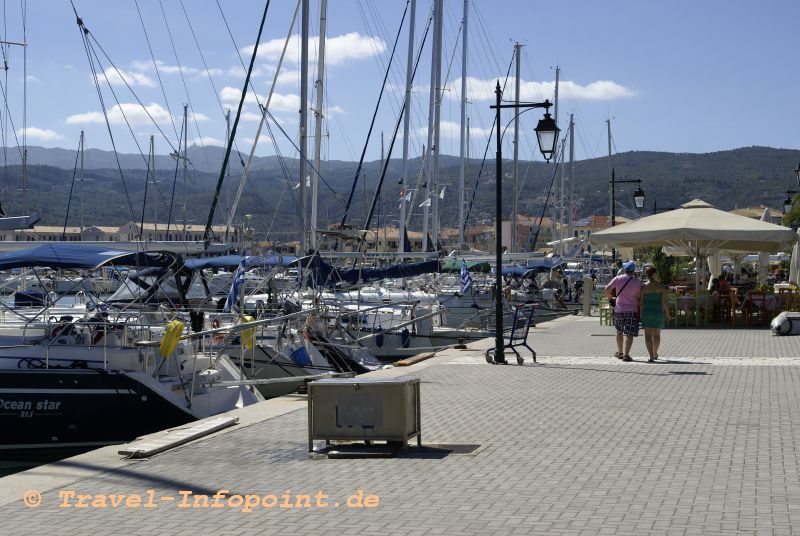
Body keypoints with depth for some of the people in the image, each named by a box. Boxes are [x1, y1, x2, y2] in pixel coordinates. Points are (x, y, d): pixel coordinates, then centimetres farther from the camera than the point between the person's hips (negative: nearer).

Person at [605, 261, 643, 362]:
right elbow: (640, 297, 1)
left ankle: (619, 352, 29)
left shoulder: (618, 279, -2)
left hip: (619, 309, 2)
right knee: (629, 334, -4)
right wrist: (640, 311, 13)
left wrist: (610, 298, 11)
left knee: (619, 331, 19)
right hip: (632, 310, -2)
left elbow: (607, 289, -6)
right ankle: (626, 354, -13)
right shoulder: (637, 282, -4)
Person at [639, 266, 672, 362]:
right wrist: (667, 314, 1)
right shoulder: (661, 286, -5)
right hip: (658, 312, 0)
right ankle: (655, 354, 34)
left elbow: (640, 302, -1)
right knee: (657, 334, 18)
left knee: (648, 335, -2)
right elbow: (664, 301, -8)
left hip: (646, 312, 0)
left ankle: (651, 356, -15)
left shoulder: (643, 287, -2)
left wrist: (641, 314, 8)